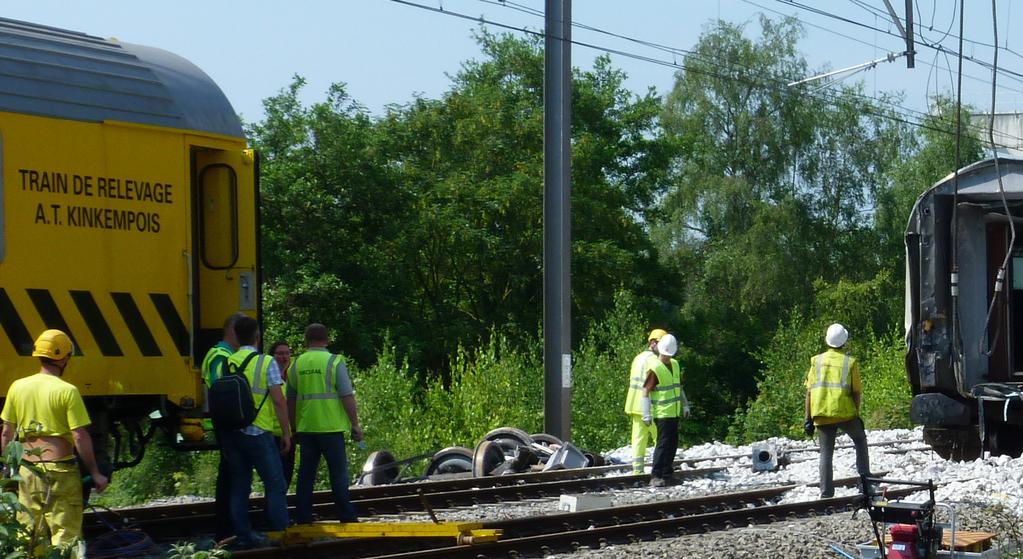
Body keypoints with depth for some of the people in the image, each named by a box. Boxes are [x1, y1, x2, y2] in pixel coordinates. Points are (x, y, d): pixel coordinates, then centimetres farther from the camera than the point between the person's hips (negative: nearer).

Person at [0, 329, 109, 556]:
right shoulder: (67, 391, -9)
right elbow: (80, 437, -11)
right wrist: (95, 474, -4)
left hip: (27, 471, 5)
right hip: (60, 470, -5)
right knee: (66, 534, -1)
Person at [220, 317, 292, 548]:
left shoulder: (226, 364, 7)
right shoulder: (266, 363, -7)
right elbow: (278, 401, -10)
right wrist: (286, 432, -1)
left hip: (231, 433, 5)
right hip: (258, 433, -5)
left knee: (239, 486, 10)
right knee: (275, 485, 1)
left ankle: (243, 535, 11)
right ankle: (279, 534, -2)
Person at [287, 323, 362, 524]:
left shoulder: (296, 365, 8)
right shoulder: (334, 362, -6)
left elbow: (290, 400, 13)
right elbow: (347, 396, -9)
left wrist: (293, 427, 22)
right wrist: (355, 424, -3)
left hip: (305, 427, 4)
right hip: (331, 426, -4)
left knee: (306, 473, 9)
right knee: (338, 472, 1)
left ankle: (303, 517, 9)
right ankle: (346, 516, -1)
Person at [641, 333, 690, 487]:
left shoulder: (675, 365, 12)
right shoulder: (654, 369, -14)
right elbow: (646, 391, -16)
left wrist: (685, 405, 24)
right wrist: (646, 414, -20)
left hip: (673, 412, 8)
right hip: (661, 413, -8)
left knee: (672, 444, 11)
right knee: (663, 444, -11)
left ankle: (668, 475, 20)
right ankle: (655, 476, -9)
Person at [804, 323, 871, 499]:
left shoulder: (816, 361, 6)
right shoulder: (850, 362, 2)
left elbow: (809, 391, 4)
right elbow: (856, 392, 0)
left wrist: (807, 418, 7)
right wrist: (857, 415, 10)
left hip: (822, 415, 2)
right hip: (845, 413, -1)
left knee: (826, 452, 6)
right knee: (860, 439, 23)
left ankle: (826, 492, 0)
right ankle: (865, 477, 18)